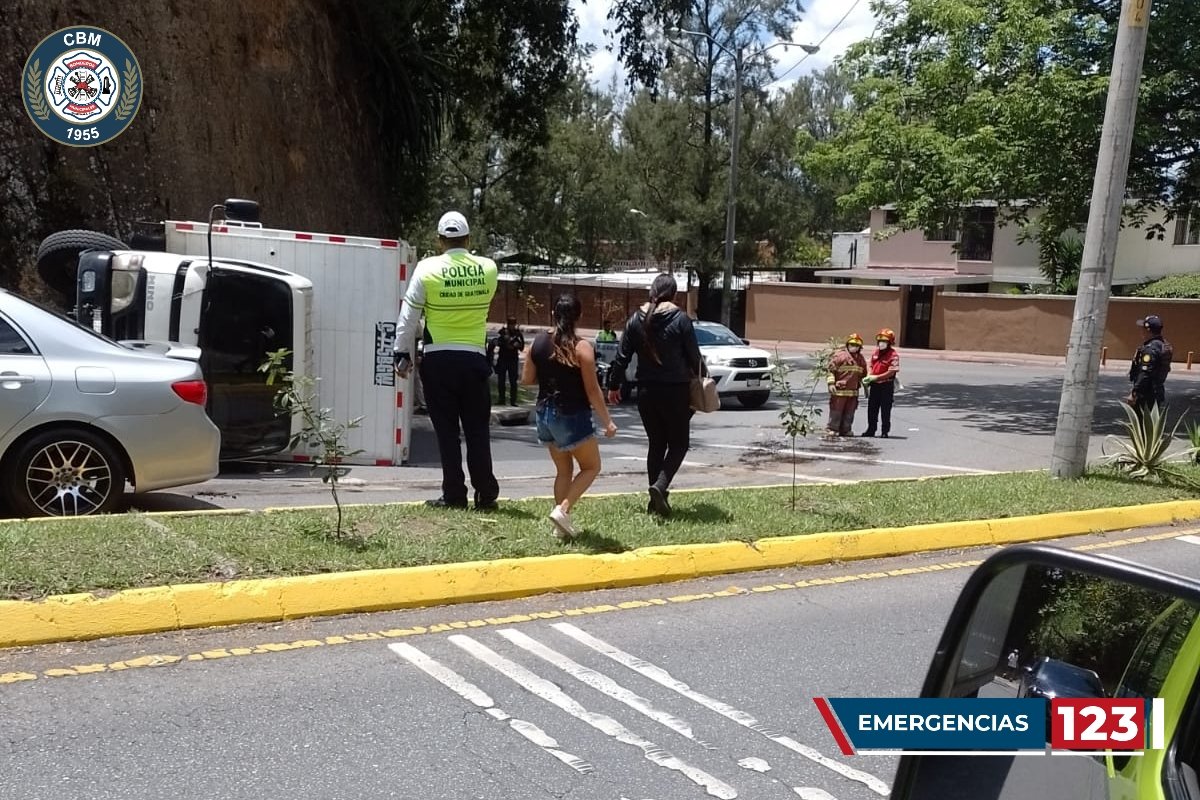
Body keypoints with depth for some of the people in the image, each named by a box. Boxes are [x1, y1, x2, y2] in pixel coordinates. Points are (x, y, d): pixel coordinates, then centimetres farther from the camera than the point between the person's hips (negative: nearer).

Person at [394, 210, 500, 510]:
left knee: (446, 430, 5)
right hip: (474, 358, 2)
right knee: (477, 430, 9)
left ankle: (454, 495, 8)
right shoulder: (488, 269, 0)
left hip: (437, 360, -2)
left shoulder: (427, 268, -6)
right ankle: (486, 495, 10)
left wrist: (403, 354, 4)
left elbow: (408, 316, -4)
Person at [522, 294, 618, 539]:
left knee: (563, 470, 18)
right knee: (591, 467, 11)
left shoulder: (538, 343, 0)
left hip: (545, 414, 6)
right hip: (573, 417, -6)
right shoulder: (581, 348, -15)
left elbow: (526, 379, 6)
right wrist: (607, 421, -8)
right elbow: (592, 390, -15)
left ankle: (562, 525, 15)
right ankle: (562, 509, -7)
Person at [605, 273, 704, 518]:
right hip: (675, 390, -4)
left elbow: (622, 356, 4)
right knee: (679, 443, 8)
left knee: (656, 443, 14)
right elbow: (694, 355, -4)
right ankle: (660, 486, -15)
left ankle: (656, 500, 13)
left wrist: (614, 385, 14)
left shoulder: (636, 319, 2)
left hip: (646, 390, 4)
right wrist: (702, 378, 14)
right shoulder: (680, 319, -9)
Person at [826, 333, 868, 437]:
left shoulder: (861, 359, 15)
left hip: (854, 391, 6)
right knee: (836, 410, -3)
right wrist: (831, 383, -16)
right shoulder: (840, 356, -6)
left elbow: (863, 374, 27)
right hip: (839, 390, -6)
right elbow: (831, 369, -9)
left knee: (849, 412, 9)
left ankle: (845, 430, 18)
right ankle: (832, 429, 4)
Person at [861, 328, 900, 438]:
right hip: (874, 385, 6)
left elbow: (891, 372, -17)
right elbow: (871, 365, 16)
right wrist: (868, 376, -4)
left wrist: (875, 377, -19)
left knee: (885, 410, 2)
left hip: (887, 385, -6)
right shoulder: (875, 352, 9)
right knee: (872, 408, 11)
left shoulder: (893, 355, -12)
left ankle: (885, 431, 10)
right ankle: (871, 430, 21)